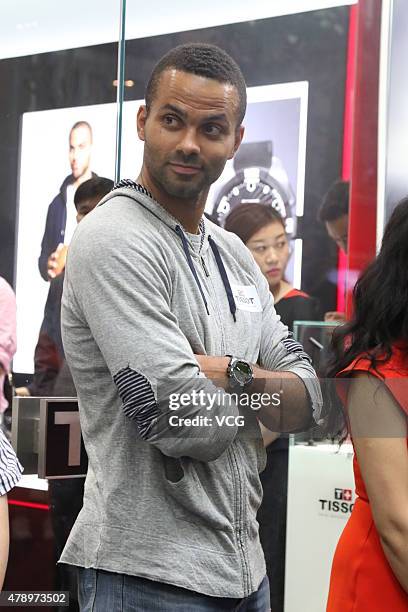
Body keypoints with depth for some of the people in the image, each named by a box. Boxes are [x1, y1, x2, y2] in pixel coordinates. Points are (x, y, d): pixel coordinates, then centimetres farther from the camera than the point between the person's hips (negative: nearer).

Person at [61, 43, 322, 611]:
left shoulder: (234, 254, 11)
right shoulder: (113, 240, -16)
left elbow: (306, 402, 6)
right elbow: (185, 424, -24)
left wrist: (232, 375, -14)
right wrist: (259, 398, -3)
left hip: (242, 564, 8)